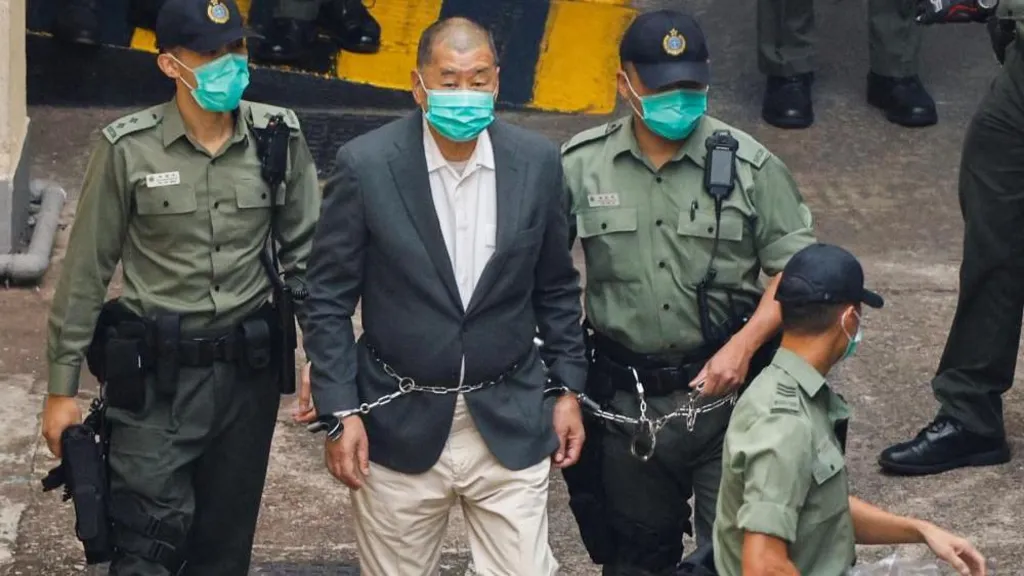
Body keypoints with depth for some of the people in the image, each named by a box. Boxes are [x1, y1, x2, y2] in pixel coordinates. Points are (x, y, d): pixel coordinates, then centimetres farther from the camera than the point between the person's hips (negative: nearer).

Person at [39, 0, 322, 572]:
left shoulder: (279, 137, -2)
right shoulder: (129, 149, -9)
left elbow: (304, 251, 6)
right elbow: (87, 270, -3)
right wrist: (63, 385, -2)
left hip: (248, 369, 3)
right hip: (155, 374, -3)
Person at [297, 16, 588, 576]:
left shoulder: (536, 161, -2)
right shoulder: (365, 165, -9)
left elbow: (556, 288, 9)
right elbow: (330, 297, -4)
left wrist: (568, 388, 8)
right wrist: (340, 411, -9)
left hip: (509, 423, 1)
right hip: (399, 424, -1)